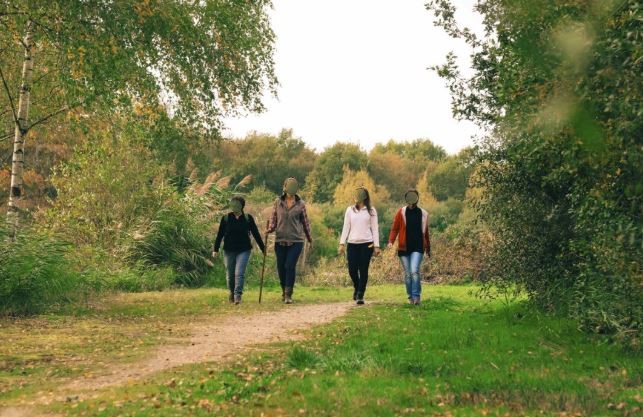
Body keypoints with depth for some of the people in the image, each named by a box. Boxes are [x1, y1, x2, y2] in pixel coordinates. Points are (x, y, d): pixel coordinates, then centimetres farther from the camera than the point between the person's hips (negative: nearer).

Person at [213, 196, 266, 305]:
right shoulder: (226, 218, 1)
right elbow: (220, 235, 4)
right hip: (229, 250, 2)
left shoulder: (248, 218, 0)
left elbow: (256, 234, 5)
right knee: (230, 274, 11)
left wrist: (262, 248, 8)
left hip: (244, 250, -1)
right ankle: (232, 292, 34)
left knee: (239, 273, -14)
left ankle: (238, 296, -14)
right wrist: (215, 249, 1)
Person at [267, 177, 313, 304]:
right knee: (281, 267, 7)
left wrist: (309, 238, 18)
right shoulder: (278, 202, 4)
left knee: (290, 266, -11)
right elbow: (274, 219, 10)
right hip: (280, 240, 2)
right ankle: (284, 291, 29)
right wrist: (270, 229, -10)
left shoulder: (300, 204, 2)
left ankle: (288, 295, -4)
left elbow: (305, 221, 11)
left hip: (296, 240, -2)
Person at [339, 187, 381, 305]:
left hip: (366, 244, -2)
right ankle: (357, 287, 29)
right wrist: (342, 243, 0)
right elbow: (346, 227, 8)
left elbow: (374, 229, 4)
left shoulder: (371, 210, 4)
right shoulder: (350, 210, 8)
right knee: (352, 269, 0)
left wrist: (376, 246, -2)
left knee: (363, 270, -3)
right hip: (352, 243, 2)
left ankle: (360, 295, 6)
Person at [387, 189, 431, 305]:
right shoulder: (401, 212, 2)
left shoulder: (423, 214, 8)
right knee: (408, 274, 6)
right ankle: (411, 297, 18)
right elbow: (395, 228, 0)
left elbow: (425, 232, 16)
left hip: (418, 248, 0)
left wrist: (428, 248, 20)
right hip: (404, 248, 1)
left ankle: (416, 296, -12)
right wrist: (391, 241, -17)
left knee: (415, 271, -17)